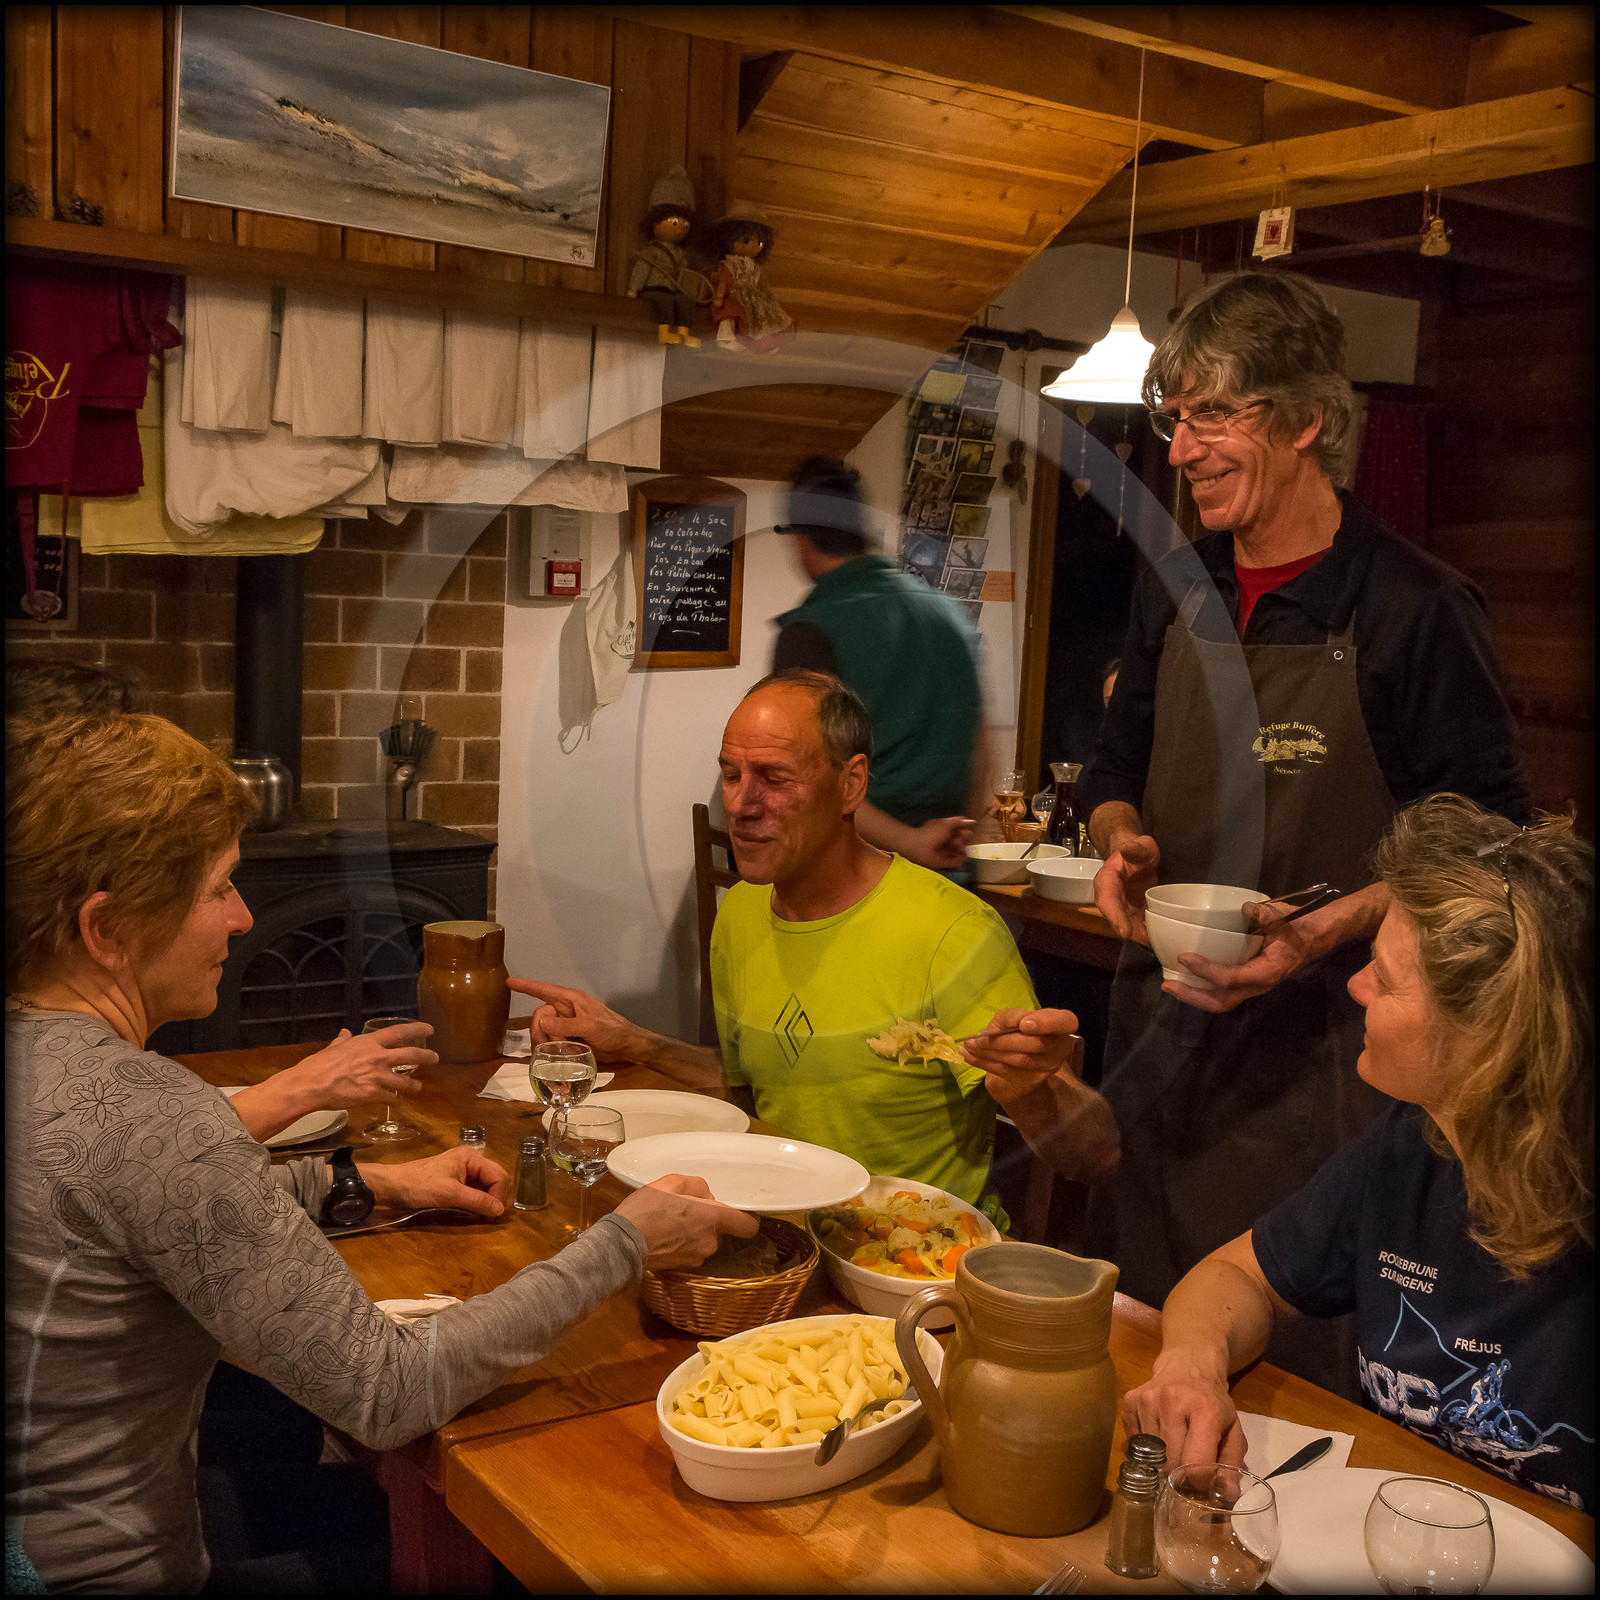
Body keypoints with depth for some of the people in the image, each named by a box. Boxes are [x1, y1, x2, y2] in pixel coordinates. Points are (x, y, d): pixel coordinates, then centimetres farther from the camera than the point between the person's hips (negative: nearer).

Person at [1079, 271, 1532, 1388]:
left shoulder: (1415, 607, -10)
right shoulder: (1175, 591, 7)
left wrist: (1330, 929, -22)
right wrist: (1121, 842, -3)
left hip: (1320, 1047, -5)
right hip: (1161, 1028, 6)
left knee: (1304, 1372, 3)